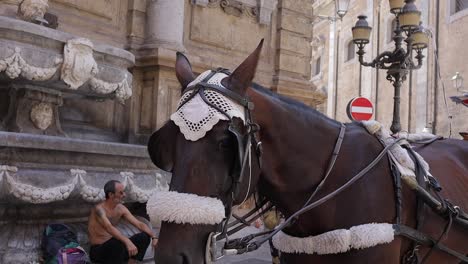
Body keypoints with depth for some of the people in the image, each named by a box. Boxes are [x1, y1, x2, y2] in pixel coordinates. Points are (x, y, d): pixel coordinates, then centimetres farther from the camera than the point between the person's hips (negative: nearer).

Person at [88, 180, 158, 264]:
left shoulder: (121, 208, 2)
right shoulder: (99, 209, -20)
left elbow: (139, 224, 0)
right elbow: (109, 228, -37)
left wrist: (154, 237, -16)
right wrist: (127, 241, -51)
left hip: (113, 246, 7)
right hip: (97, 250, -7)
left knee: (144, 237, -7)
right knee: (117, 243, -38)